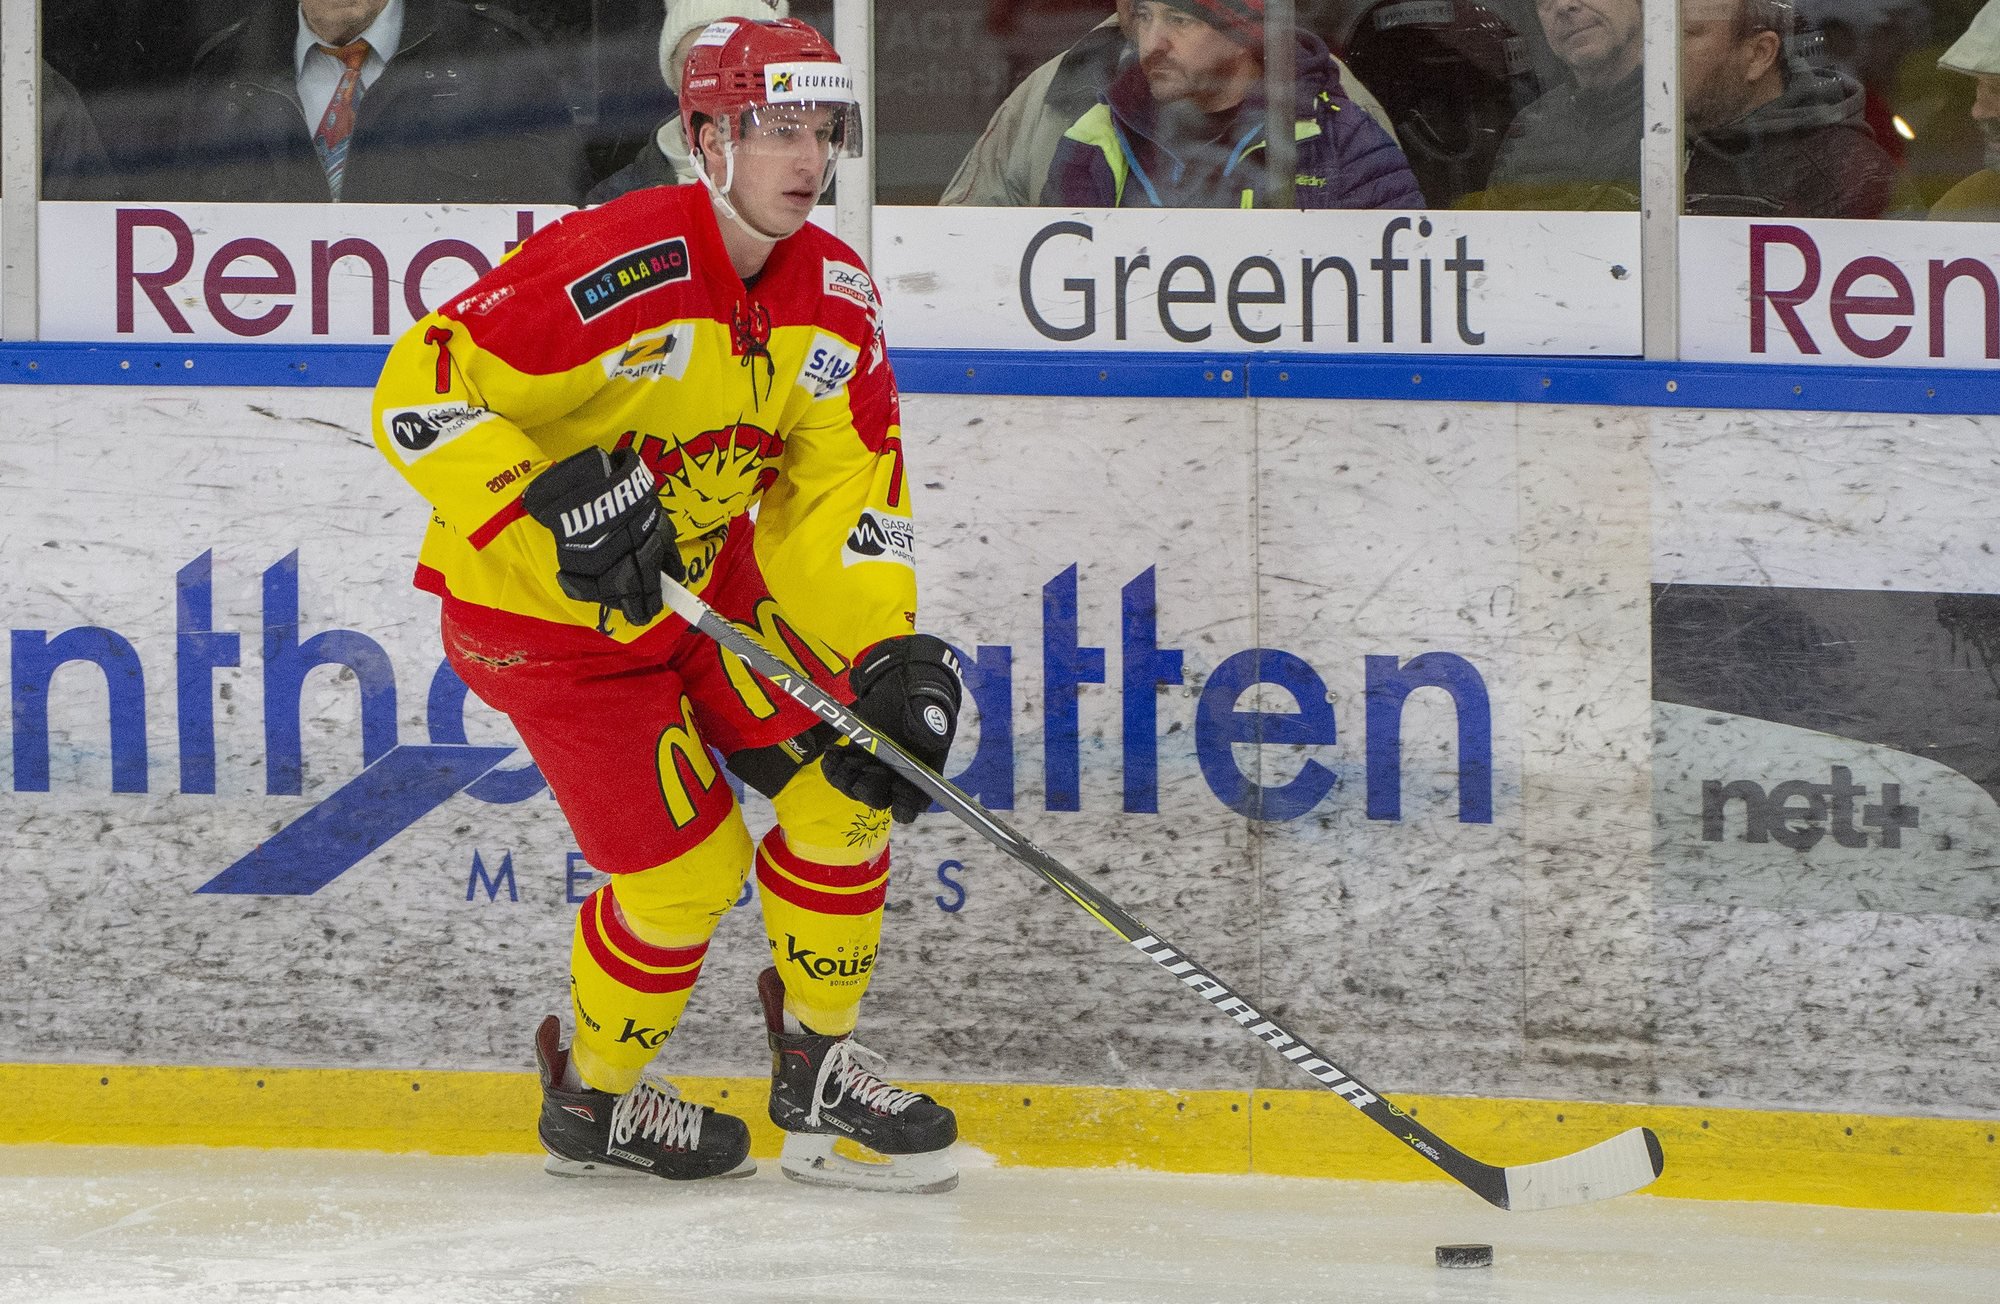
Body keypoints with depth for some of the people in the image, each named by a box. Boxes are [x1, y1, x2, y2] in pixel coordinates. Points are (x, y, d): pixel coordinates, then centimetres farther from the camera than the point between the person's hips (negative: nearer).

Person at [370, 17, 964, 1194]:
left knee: (843, 774, -4)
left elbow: (841, 498, -3)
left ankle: (819, 1067, 15)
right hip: (537, 611, -7)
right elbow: (421, 394, -28)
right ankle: (594, 1100, 18)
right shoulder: (609, 266, -29)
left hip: (704, 580, 7)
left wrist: (890, 653, -19)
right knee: (687, 864, -8)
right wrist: (548, 500, -41)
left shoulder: (834, 299, -5)